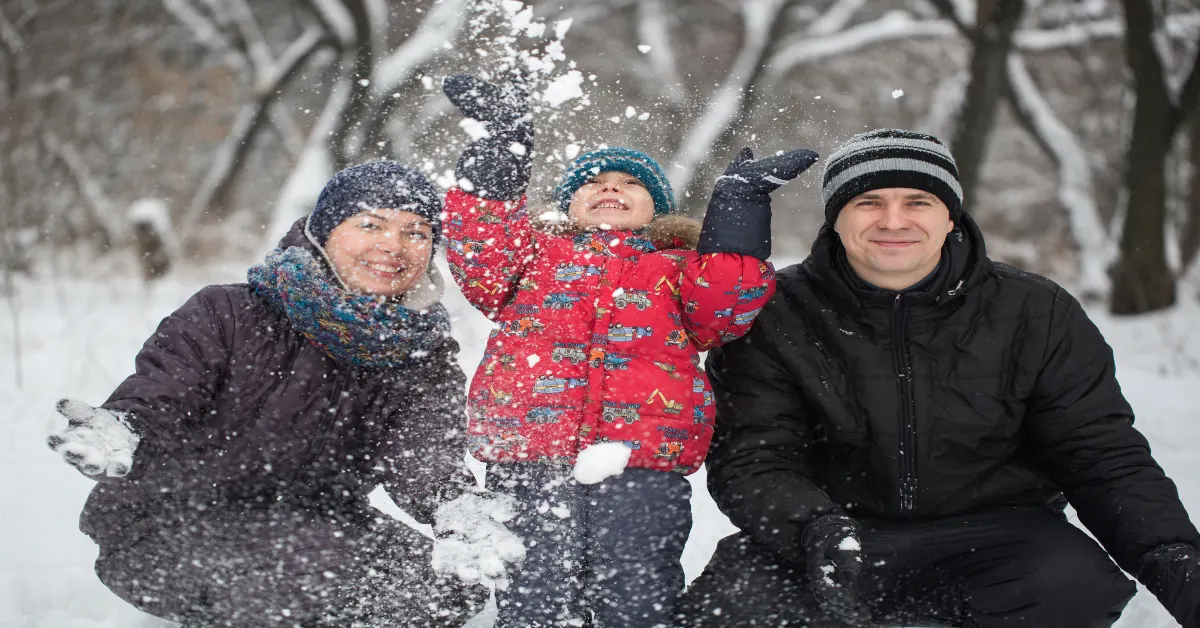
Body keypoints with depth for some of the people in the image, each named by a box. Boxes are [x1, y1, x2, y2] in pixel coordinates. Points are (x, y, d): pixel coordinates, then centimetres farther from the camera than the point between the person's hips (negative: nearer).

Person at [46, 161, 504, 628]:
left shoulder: (425, 363, 0)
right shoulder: (227, 315, -9)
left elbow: (427, 456, -16)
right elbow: (155, 399, -18)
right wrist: (118, 439, -44)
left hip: (306, 531, 6)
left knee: (447, 585, -14)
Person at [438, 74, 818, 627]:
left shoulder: (679, 268, 28)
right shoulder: (537, 250, 27)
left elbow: (727, 310, 7)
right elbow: (481, 262, 6)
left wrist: (738, 206, 4)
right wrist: (502, 150, 3)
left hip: (644, 458, 1)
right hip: (529, 459, 0)